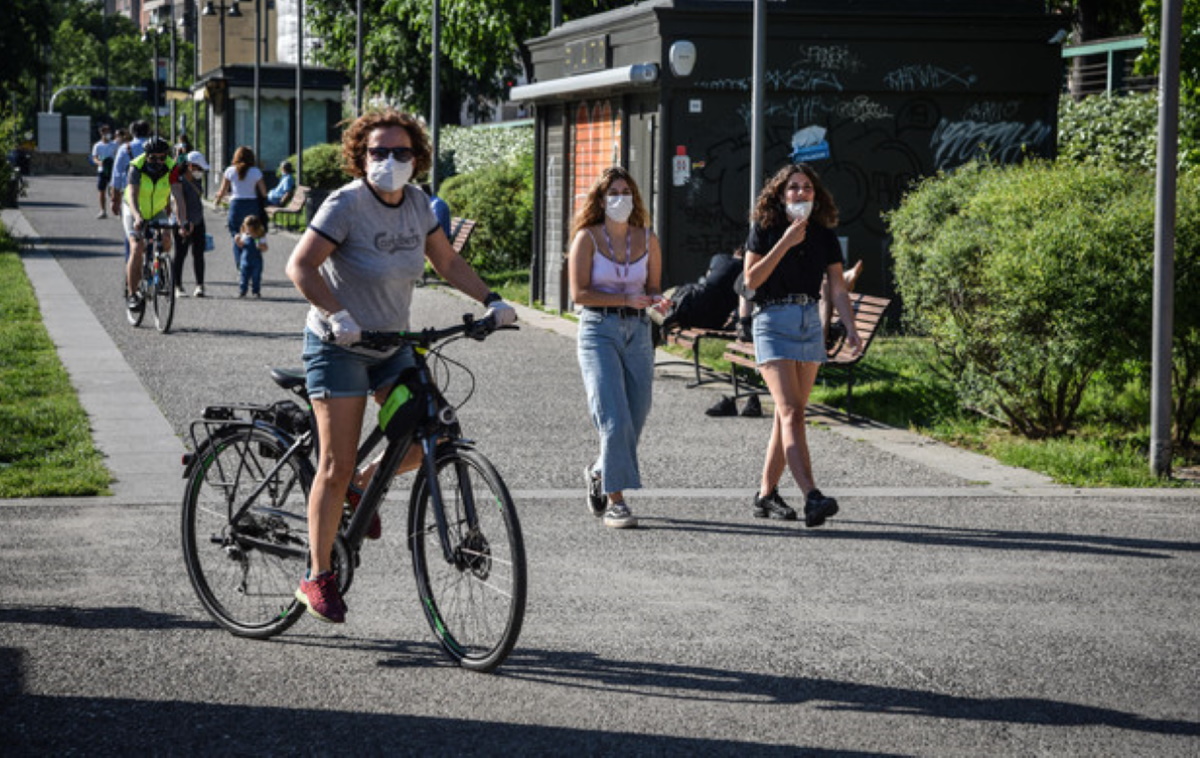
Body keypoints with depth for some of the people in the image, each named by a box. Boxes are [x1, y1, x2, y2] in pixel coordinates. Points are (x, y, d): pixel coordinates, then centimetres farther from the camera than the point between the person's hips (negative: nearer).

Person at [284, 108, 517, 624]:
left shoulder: (415, 204, 2)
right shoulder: (346, 205, -18)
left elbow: (447, 262, 12)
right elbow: (300, 265, -25)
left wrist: (490, 301, 0)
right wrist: (335, 315, -38)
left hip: (392, 345, 6)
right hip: (338, 346, -6)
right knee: (336, 466, -7)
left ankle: (364, 486, 25)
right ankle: (318, 578, 4)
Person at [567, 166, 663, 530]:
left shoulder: (647, 239, 8)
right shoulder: (587, 238, -3)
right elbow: (579, 293, -9)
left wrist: (655, 300, -7)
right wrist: (626, 299, -17)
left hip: (637, 331, 4)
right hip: (599, 330, -4)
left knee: (635, 419, 7)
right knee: (614, 419, -14)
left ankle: (599, 471, 35)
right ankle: (615, 502, -10)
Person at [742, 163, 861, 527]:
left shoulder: (824, 236, 8)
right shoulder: (764, 230, -2)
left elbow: (838, 288, 5)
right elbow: (752, 279, -10)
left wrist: (851, 329, -8)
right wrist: (785, 242, -14)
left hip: (810, 322, 5)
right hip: (773, 322, -5)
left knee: (788, 414, 8)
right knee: (791, 412, -15)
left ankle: (766, 493, 19)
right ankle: (811, 497, -26)